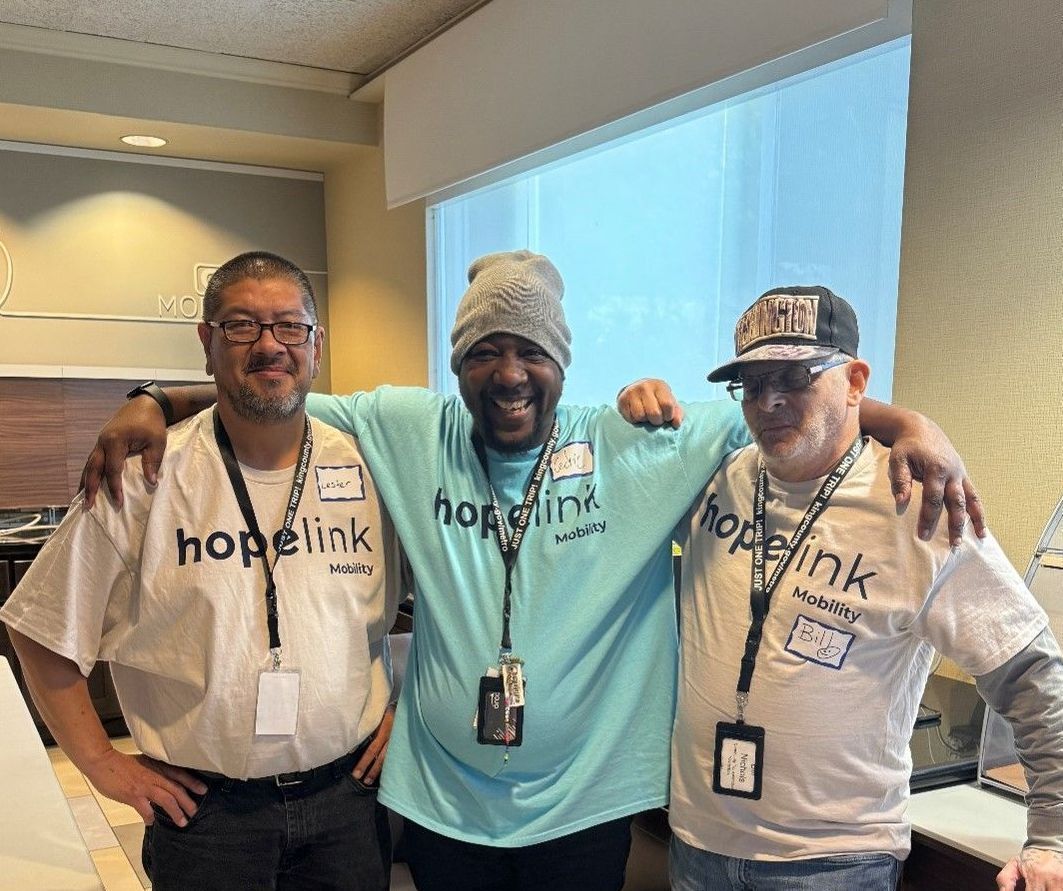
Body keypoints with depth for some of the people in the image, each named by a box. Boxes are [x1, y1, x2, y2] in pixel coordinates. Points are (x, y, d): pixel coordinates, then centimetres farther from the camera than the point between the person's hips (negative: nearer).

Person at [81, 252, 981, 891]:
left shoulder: (642, 446, -9)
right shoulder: (408, 431, -5)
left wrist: (913, 427, -21)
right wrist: (154, 404, -10)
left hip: (583, 806, -1)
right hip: (439, 801, 1)